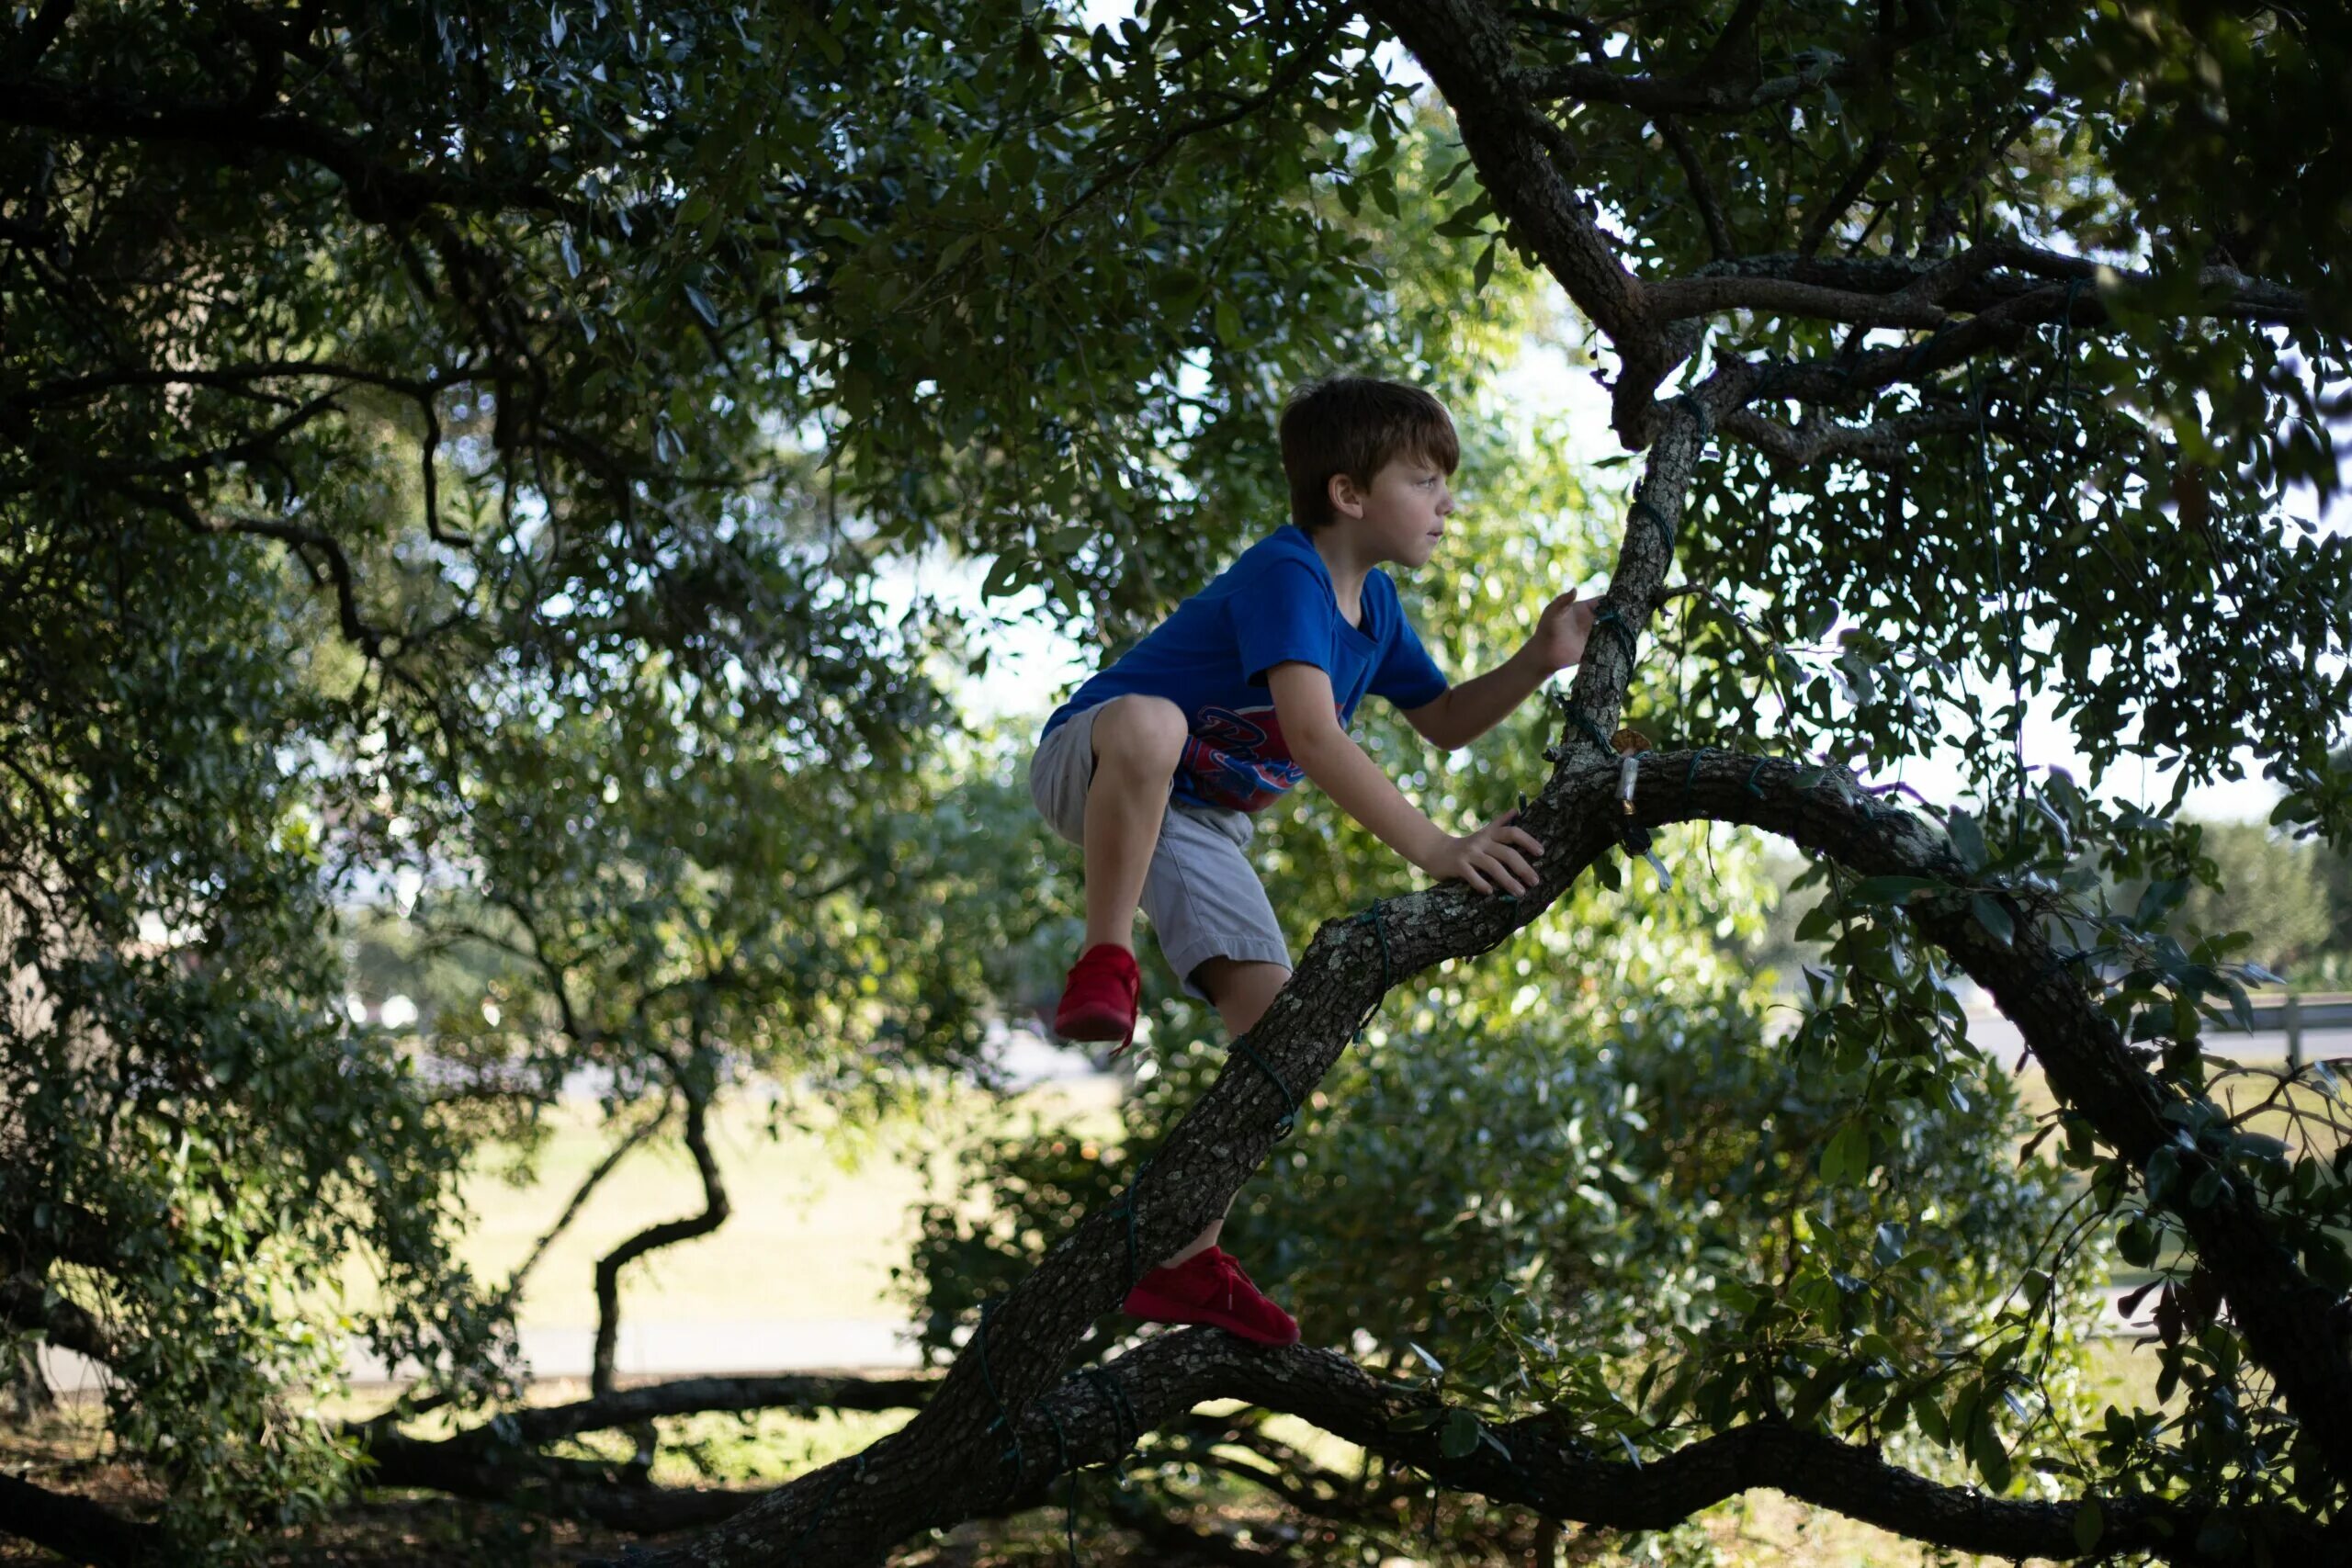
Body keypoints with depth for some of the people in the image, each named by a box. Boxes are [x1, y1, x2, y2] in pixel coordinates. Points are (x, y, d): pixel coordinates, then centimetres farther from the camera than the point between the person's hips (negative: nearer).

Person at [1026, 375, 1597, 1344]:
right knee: (1150, 723, -44)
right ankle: (1105, 970, -28)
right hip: (1087, 772, -8)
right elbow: (1313, 736, -38)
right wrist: (1434, 849, -44)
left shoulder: (1373, 604, 5)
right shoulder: (1286, 575, -25)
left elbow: (1444, 723, 17)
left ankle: (1183, 1264, 1)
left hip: (1194, 822, 8)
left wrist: (1538, 663, -1)